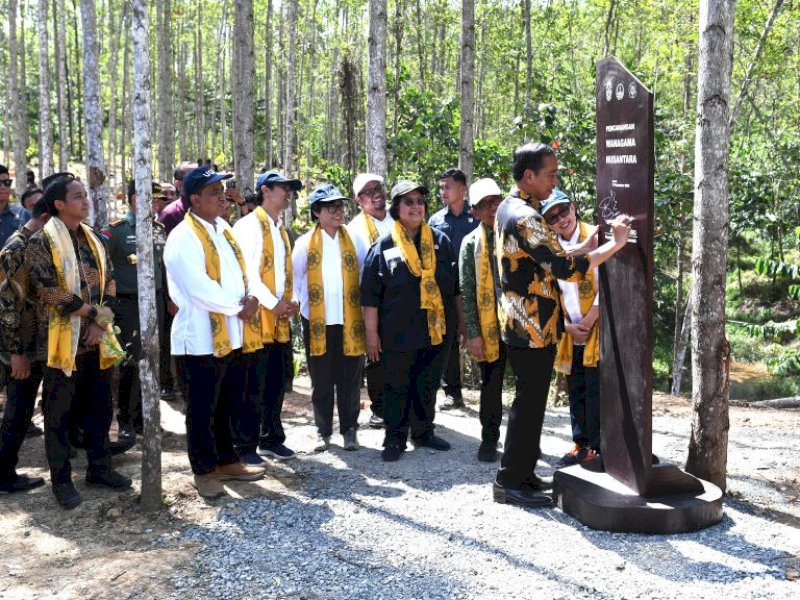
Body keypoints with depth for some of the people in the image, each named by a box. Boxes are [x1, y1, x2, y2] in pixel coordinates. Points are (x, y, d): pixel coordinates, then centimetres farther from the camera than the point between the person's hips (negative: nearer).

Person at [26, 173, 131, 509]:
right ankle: (61, 479, 15)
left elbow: (109, 281, 9)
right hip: (62, 341, -6)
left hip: (96, 339, 6)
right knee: (59, 413, 4)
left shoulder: (92, 239, 10)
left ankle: (99, 468, 27)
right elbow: (50, 292, -18)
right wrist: (94, 313, -14)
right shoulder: (41, 242, -10)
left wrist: (102, 321, -6)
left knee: (98, 407, 14)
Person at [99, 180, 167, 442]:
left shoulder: (159, 229, 9)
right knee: (129, 364, -3)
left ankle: (143, 417, 23)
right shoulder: (115, 230, -9)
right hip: (128, 304, -5)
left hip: (155, 302, 6)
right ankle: (125, 422, 8)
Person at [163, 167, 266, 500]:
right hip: (202, 336, -8)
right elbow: (199, 288, -21)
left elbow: (242, 270, 15)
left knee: (228, 404, 17)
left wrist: (251, 297, -6)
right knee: (202, 409, 4)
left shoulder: (225, 230, 14)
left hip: (234, 334, 8)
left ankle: (227, 461, 30)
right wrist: (237, 308, -12)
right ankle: (204, 471, 15)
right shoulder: (183, 237, -14)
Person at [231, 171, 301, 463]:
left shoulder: (281, 229, 18)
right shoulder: (248, 226, -8)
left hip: (280, 320, 8)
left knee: (277, 382, 13)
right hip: (256, 317, -8)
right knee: (253, 385, -3)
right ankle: (245, 445, 8)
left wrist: (290, 302, 2)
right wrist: (273, 303, -16)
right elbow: (245, 272, -15)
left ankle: (271, 439, 24)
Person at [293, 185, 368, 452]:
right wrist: (298, 304, -8)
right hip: (317, 322, 0)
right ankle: (323, 431, 20)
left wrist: (364, 308, -1)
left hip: (349, 321, 0)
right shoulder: (305, 243, 1)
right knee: (321, 380, 9)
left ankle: (349, 429, 19)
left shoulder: (354, 240, 3)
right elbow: (295, 279, 4)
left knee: (349, 379, 7)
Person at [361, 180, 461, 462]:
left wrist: (459, 321, 10)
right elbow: (370, 295, -4)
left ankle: (423, 432, 29)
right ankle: (395, 438, 16)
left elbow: (456, 286, 11)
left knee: (428, 385, 14)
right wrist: (371, 333, -6)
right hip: (398, 332, -3)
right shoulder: (383, 247, -3)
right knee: (397, 387, 5)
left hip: (436, 329, 3)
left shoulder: (440, 241, 6)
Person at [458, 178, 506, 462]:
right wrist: (473, 332, -8)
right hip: (490, 325, -1)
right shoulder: (471, 243, 0)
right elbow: (466, 291, -2)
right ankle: (489, 439, 22)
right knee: (491, 385, 9)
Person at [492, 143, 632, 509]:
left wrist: (588, 243, 9)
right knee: (529, 404, -1)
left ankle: (522, 474, 27)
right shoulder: (525, 218, -21)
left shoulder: (508, 209, 11)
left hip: (521, 324, 10)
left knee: (529, 402, 17)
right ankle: (511, 482, 8)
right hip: (534, 328, -10)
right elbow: (566, 269, -26)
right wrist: (616, 244, -19)